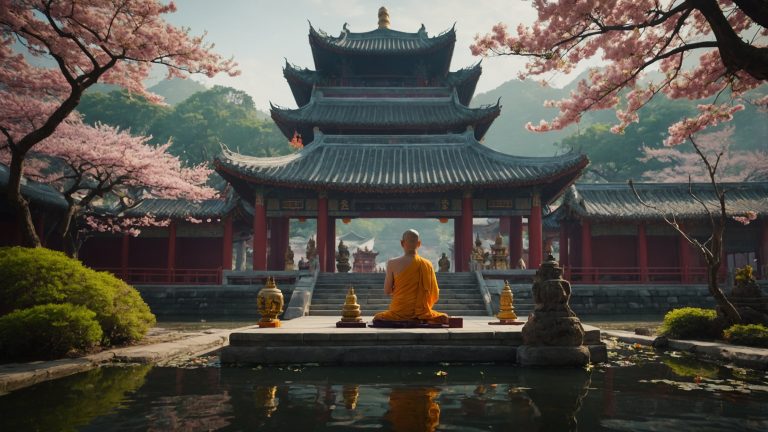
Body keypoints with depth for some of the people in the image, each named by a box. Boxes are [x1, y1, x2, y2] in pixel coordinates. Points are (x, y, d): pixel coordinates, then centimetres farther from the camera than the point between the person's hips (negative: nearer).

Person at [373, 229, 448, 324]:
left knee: (377, 318, 27)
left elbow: (387, 291, -3)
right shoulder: (427, 264, -2)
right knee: (444, 317, 31)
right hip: (422, 313, 2)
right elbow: (435, 294, 3)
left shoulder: (392, 263, -9)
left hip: (399, 313, -2)